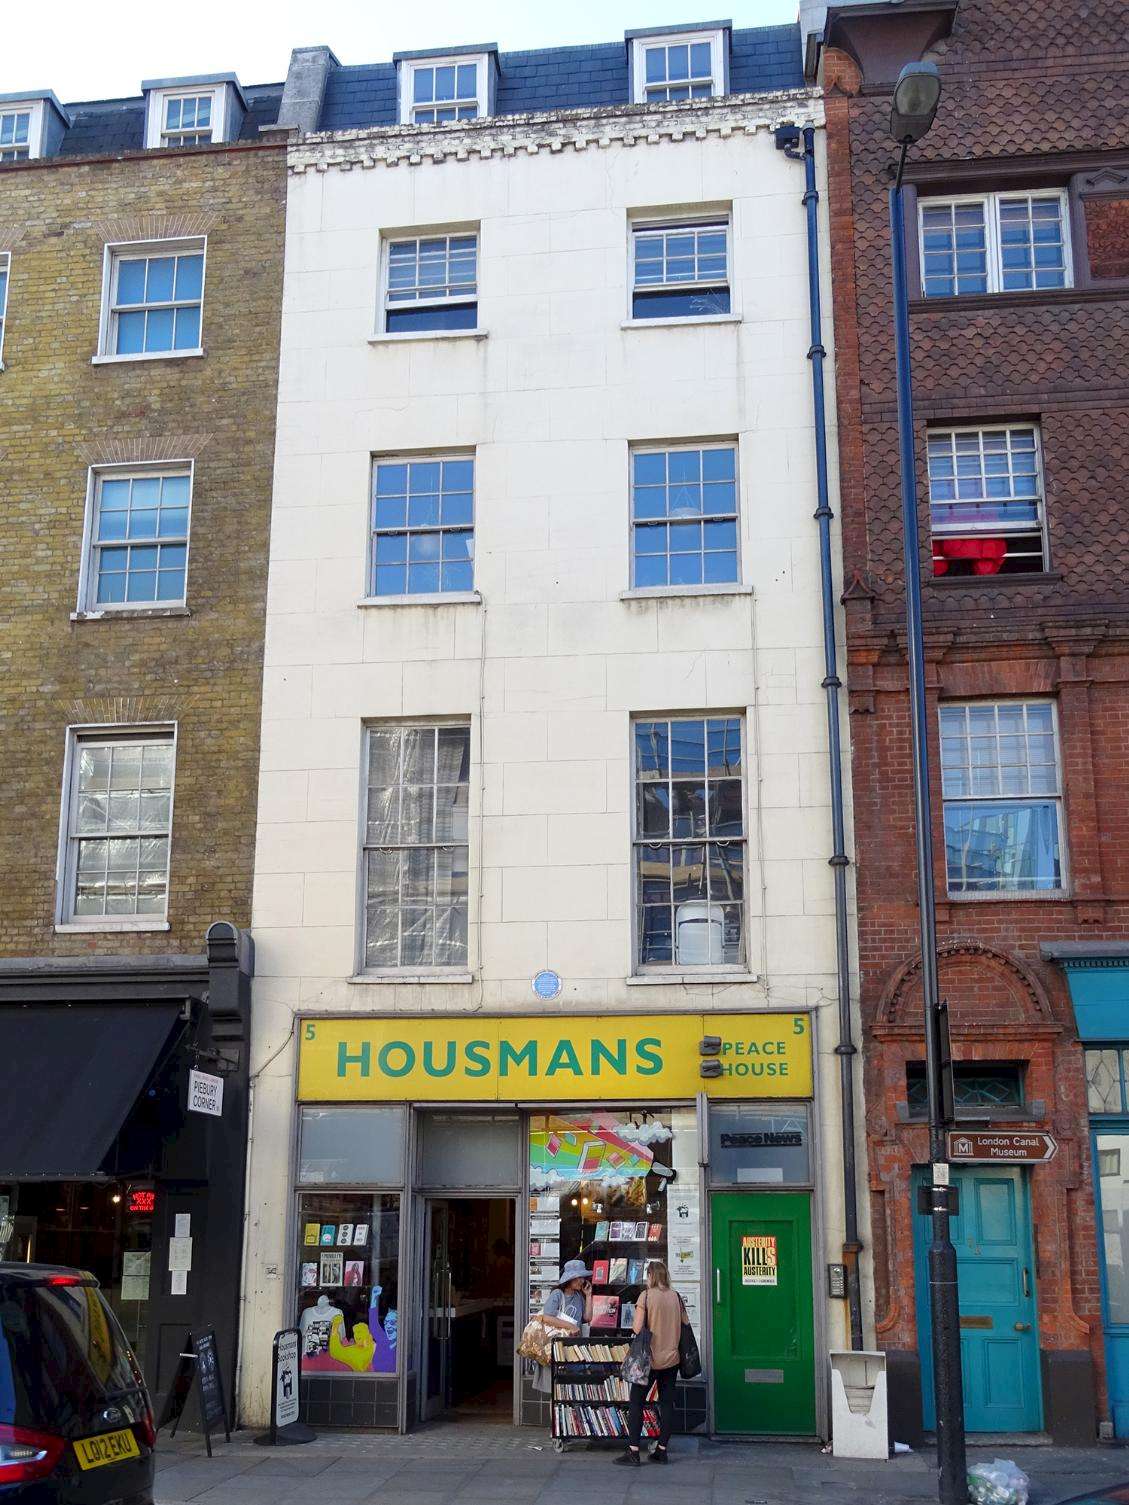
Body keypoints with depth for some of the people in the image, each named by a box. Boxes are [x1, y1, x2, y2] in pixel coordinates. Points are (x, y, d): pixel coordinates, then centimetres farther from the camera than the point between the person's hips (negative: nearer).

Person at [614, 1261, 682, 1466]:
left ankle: (633, 1452, 1)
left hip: (650, 1358, -5)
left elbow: (637, 1329, -14)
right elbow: (684, 1326, 8)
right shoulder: (676, 1297, 3)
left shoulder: (646, 1296, -11)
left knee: (636, 1403, 3)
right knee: (667, 1402, 10)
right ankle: (662, 1450, 13)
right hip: (671, 1358, 5)